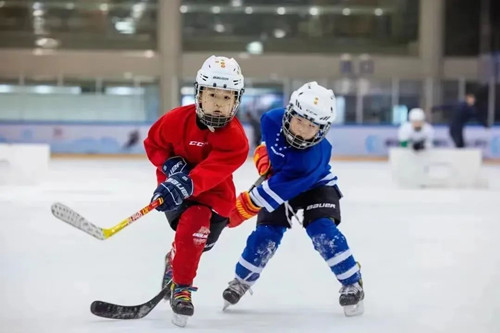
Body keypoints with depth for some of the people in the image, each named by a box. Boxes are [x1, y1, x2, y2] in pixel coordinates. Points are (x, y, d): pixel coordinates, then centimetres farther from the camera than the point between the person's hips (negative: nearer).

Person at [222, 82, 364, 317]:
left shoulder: (314, 157, -42)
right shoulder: (273, 120, -28)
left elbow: (278, 190, -39)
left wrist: (241, 208, -35)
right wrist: (264, 156, -9)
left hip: (316, 185, -4)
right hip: (278, 180, 4)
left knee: (322, 231, -24)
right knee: (266, 235, -8)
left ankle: (352, 283, -8)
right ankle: (241, 280, 14)